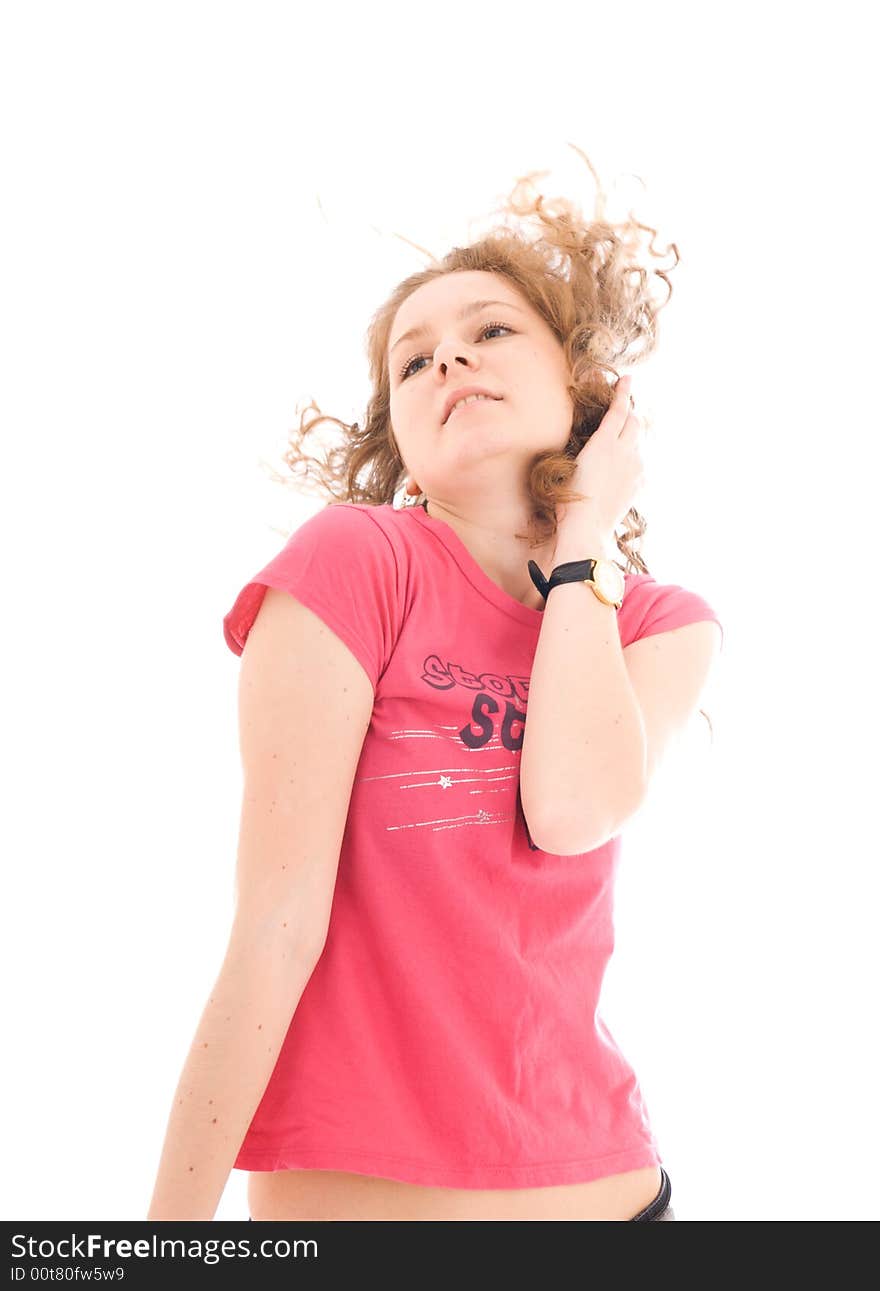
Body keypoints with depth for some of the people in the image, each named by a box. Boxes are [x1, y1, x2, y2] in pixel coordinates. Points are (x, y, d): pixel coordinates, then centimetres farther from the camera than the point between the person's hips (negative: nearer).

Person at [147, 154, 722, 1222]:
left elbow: (575, 811, -19)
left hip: (604, 1181, 4)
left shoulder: (660, 625, 3)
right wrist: (173, 1217, -15)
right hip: (346, 1186, -3)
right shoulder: (352, 561, -10)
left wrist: (582, 540, -7)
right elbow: (276, 929, -14)